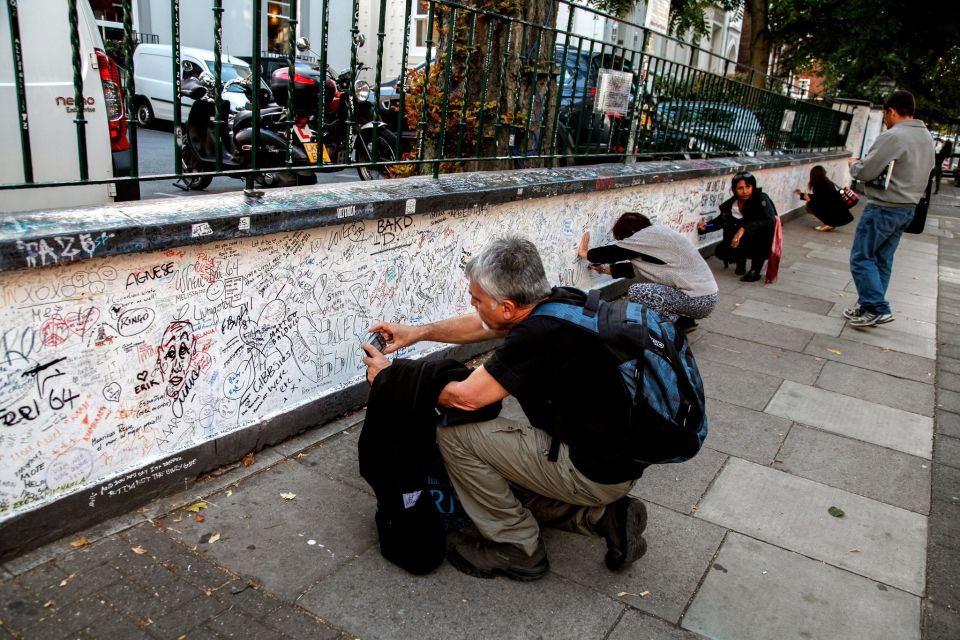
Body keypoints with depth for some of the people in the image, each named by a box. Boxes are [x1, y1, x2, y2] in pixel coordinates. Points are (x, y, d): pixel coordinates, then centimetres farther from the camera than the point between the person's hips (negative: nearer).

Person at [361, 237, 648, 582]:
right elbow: (480, 326, 17)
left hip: (594, 472, -10)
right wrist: (419, 332, 14)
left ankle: (518, 549, 4)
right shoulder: (557, 301, 0)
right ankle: (603, 513, 16)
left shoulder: (538, 336, -27)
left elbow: (463, 397, -19)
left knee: (454, 434, -10)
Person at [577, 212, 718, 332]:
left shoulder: (651, 235, -15)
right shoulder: (657, 233, 12)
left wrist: (585, 254, 5)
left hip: (699, 300, -10)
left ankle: (678, 327, -4)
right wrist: (604, 268, 22)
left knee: (636, 291, -14)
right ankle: (684, 320, 16)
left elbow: (617, 251, -9)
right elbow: (633, 267, 18)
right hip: (703, 295, 10)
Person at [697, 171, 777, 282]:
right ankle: (741, 259, 16)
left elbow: (770, 221, -36)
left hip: (762, 243, -4)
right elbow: (721, 220, 9)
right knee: (720, 251, -17)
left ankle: (756, 269, -13)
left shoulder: (761, 199, -21)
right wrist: (706, 225, -11)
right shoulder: (731, 204, -9)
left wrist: (744, 229, -43)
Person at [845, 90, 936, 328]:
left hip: (884, 208, -9)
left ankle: (878, 309, -7)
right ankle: (868, 305, 20)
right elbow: (926, 171, 21)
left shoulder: (892, 136, -17)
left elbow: (865, 172, -19)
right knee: (882, 259, 14)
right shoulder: (927, 137, 12)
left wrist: (854, 164, 4)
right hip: (908, 208, 9)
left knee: (862, 258, -4)